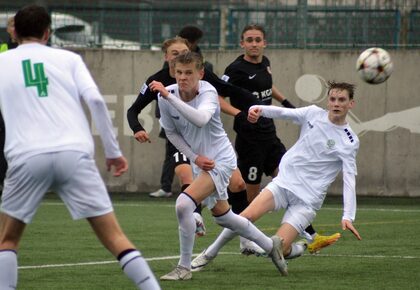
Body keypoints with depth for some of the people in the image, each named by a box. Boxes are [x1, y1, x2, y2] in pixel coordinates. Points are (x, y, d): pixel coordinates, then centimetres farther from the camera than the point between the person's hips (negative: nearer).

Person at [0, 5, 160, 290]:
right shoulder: (68, 59, 15)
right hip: (74, 154, 0)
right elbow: (95, 100, 2)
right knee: (115, 237, 1)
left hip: (27, 158, 0)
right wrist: (113, 151, 6)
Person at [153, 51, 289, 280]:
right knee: (222, 216, 22)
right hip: (201, 162, 8)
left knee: (183, 204, -25)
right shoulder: (166, 95, -11)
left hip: (220, 160, -7)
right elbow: (171, 132, 4)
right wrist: (195, 156, -7)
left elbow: (200, 119, -47)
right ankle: (270, 246, 43)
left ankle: (184, 268, -11)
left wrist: (169, 97, -51)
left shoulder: (208, 92, -24)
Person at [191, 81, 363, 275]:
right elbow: (283, 113, -6)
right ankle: (210, 253, 0)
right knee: (246, 216, -19)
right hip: (284, 182, 3)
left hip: (308, 199, -3)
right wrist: (259, 109, -28)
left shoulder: (350, 142, -6)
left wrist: (348, 216, -23)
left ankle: (295, 251, 19)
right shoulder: (314, 113, 4)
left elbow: (349, 180, -12)